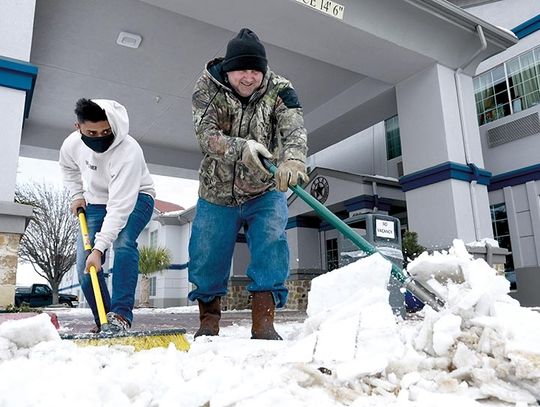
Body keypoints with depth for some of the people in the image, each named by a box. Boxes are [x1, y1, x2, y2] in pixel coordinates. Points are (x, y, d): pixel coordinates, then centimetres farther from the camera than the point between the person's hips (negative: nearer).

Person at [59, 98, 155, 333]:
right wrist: (77, 195, 0)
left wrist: (99, 248, -42)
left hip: (134, 199, -5)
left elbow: (120, 206, -40)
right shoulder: (72, 143, -17)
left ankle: (121, 315, -28)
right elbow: (67, 167, 12)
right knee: (84, 264, -4)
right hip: (95, 202, 6)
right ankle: (103, 320, 10)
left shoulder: (128, 152, -36)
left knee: (123, 244, -33)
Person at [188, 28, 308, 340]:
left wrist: (293, 159, -51)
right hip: (217, 194, 1)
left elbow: (295, 130, -28)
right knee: (206, 256, 4)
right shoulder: (208, 87, -11)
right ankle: (209, 319, 27)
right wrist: (242, 148, -43)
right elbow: (206, 135, -23)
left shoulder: (279, 90, -12)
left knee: (271, 242, -21)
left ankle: (264, 320, -11)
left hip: (265, 193, 0)